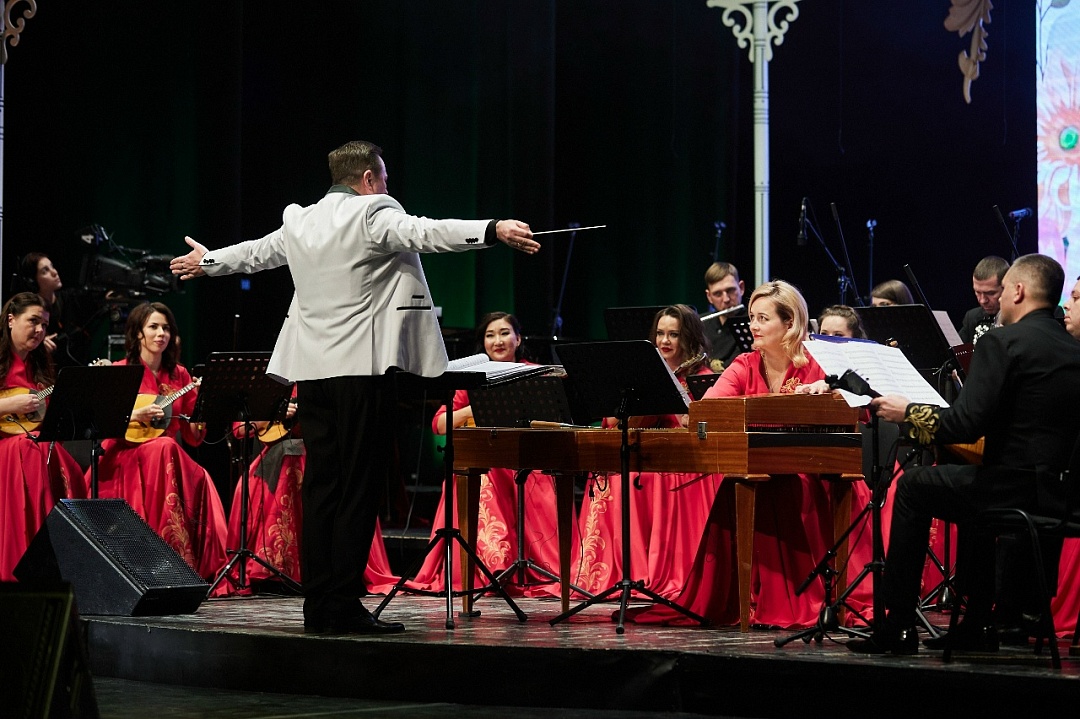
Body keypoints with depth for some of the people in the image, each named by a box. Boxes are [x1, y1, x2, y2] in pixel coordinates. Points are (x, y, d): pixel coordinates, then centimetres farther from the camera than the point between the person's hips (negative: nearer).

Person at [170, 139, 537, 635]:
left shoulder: (298, 223, 16)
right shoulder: (373, 214, -6)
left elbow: (254, 252, 33)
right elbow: (425, 233, -24)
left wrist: (206, 262, 54)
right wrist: (493, 231, -36)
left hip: (311, 371, 7)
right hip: (363, 368, -7)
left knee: (320, 486, 10)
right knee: (359, 489, -5)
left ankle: (317, 605, 11)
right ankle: (344, 606, -7)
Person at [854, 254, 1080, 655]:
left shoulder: (1003, 341, -10)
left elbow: (966, 425, -16)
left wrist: (907, 413, 0)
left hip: (1017, 489, -8)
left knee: (913, 487, 14)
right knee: (975, 482, 36)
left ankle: (898, 626, 13)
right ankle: (977, 624, 34)